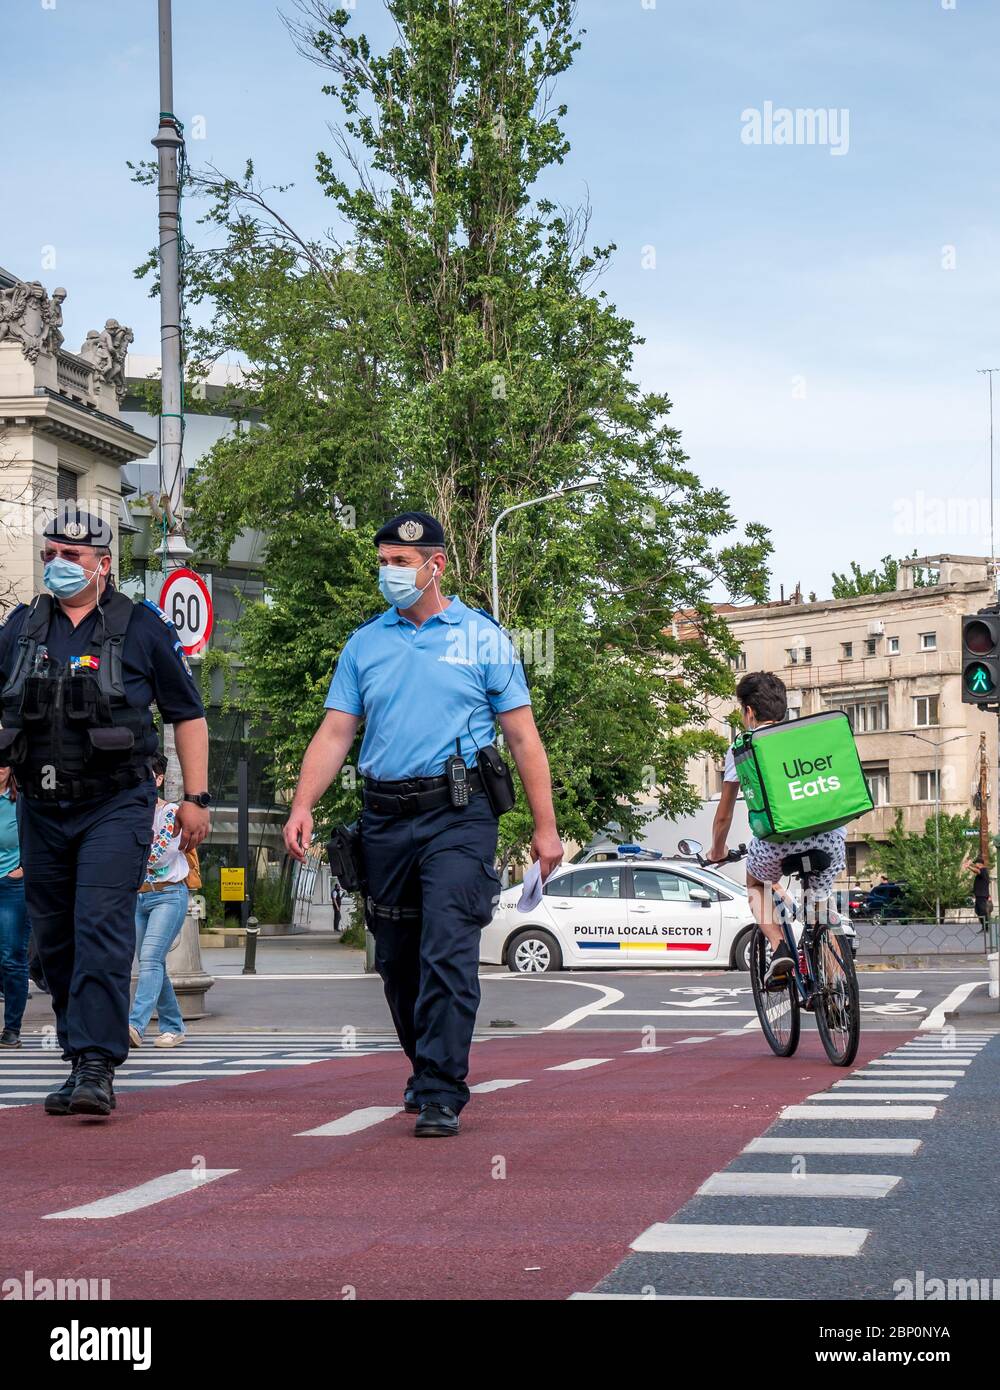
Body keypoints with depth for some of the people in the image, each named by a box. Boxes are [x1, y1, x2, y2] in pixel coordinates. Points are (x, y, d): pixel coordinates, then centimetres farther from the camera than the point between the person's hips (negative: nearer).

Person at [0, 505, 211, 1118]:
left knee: (102, 930, -15)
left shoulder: (142, 627, 1)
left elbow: (188, 715, 6)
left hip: (115, 807, -4)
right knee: (55, 940, 8)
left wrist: (195, 797, 1)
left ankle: (97, 1066, -17)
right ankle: (78, 1061, 19)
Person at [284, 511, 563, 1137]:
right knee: (397, 958, 11)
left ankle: (442, 1095, -13)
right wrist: (303, 805, -7)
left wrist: (545, 827, 0)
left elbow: (523, 737, 4)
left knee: (448, 951, -14)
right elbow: (335, 733, 8)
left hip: (459, 814, -4)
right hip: (385, 819, 4)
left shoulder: (482, 637, 4)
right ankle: (427, 1069, 30)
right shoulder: (365, 643, 13)